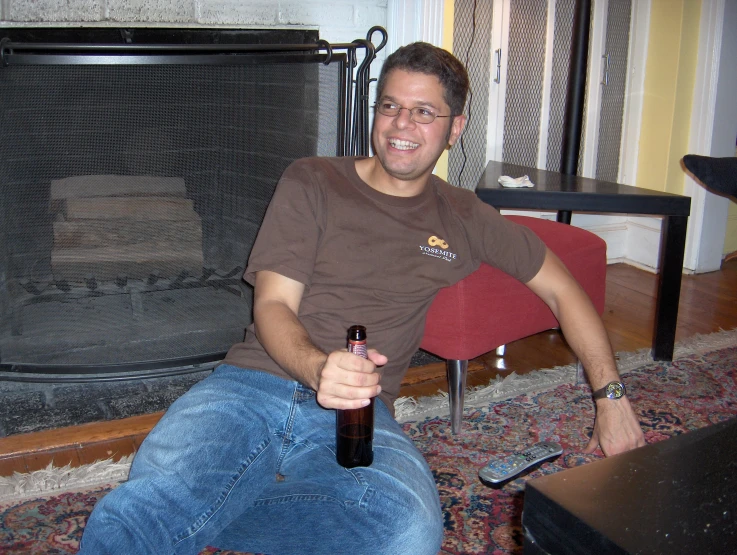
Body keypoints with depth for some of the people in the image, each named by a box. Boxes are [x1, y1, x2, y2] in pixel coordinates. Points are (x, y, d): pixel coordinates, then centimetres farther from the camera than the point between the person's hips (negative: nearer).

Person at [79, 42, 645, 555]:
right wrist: (317, 367, -21)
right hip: (254, 386, -3)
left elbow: (561, 287, 25)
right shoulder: (311, 183, 11)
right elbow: (272, 304, 2)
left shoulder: (462, 220, 18)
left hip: (358, 415, 4)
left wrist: (610, 396, 17)